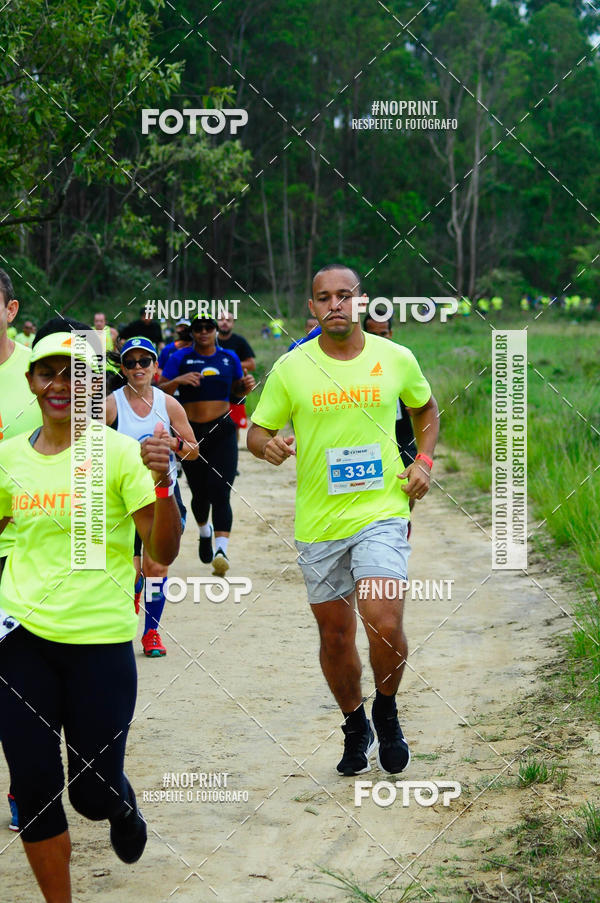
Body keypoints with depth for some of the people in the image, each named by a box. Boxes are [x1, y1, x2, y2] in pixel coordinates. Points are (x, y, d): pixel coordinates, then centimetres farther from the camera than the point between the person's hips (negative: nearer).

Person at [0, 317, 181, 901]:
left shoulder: (119, 452, -8)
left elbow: (163, 553, -11)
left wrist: (160, 481, -26)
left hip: (100, 640, -3)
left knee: (92, 792, 4)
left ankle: (123, 806, 41)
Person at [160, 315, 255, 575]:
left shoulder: (229, 357, 8)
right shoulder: (180, 358, 0)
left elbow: (237, 388, 21)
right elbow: (160, 390, -3)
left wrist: (247, 385, -1)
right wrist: (177, 381, -22)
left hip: (222, 431, 0)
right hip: (191, 432, 0)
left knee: (220, 493, -14)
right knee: (200, 493, 10)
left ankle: (221, 550, -23)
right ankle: (205, 532, 42)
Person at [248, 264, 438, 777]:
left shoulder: (396, 359, 0)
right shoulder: (291, 369, -2)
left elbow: (426, 409, 19)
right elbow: (256, 431, 5)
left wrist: (424, 461, 4)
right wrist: (267, 444, -19)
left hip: (382, 510, -1)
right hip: (318, 522, 1)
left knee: (384, 624, -18)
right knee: (335, 635, 9)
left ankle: (387, 711, 10)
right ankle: (355, 727, 33)